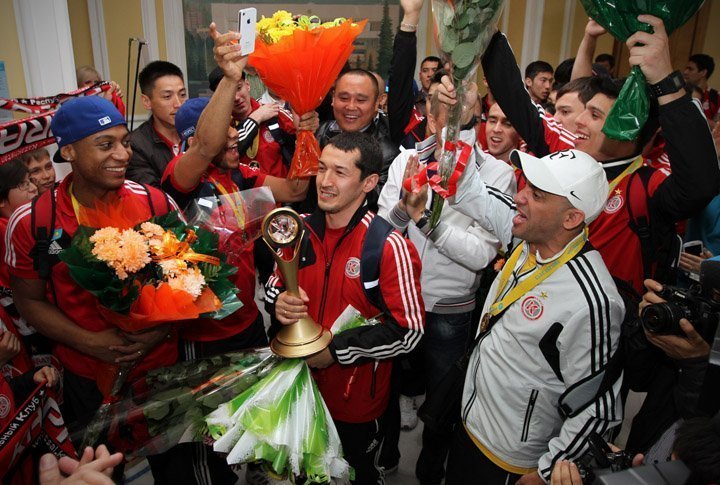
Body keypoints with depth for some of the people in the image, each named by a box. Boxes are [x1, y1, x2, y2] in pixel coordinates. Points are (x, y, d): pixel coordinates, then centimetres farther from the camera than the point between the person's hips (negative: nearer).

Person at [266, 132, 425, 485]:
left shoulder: (389, 246, -23)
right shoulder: (301, 228, -6)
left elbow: (409, 331, -23)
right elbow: (275, 280, 8)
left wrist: (336, 349, -23)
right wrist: (277, 301, -16)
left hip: (357, 401, -5)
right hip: (299, 386, 5)